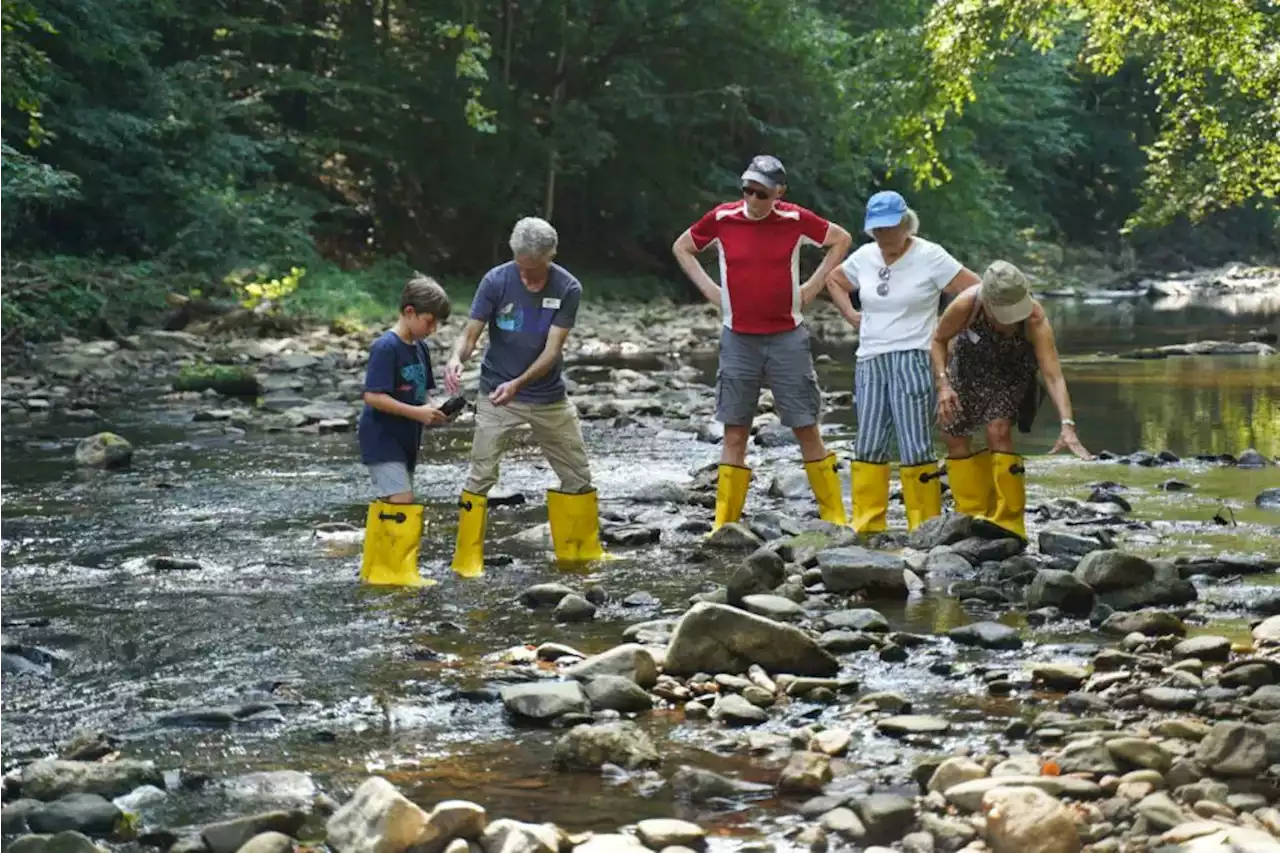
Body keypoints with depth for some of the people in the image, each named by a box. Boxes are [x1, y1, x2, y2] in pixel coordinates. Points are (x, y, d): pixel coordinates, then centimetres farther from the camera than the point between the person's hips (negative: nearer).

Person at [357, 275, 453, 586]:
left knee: (389, 504, 14)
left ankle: (375, 570, 22)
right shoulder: (386, 347, -18)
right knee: (402, 502, -15)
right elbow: (372, 396, -23)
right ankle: (401, 572, -13)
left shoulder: (420, 349, 9)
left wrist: (432, 411, -5)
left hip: (404, 439, 9)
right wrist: (417, 413, -25)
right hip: (380, 437, -9)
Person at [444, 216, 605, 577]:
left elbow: (552, 349, -16)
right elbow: (471, 334, -13)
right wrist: (457, 358, -36)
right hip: (496, 395, -2)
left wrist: (519, 383, -31)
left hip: (549, 397, 2)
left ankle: (583, 549, 28)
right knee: (481, 476, -9)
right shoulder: (496, 281, -14)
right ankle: (467, 559, -3)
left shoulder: (567, 289, -12)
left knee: (578, 475, 10)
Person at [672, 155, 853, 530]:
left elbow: (841, 240, 11)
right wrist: (709, 289, 3)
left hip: (788, 339, -1)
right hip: (738, 340, 1)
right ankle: (724, 524, 7)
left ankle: (834, 516, 10)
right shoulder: (722, 218, -3)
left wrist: (813, 286, 3)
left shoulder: (795, 220, -5)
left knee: (807, 429, 2)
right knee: (735, 433, 3)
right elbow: (682, 248, 14)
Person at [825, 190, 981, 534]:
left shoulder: (930, 257, -6)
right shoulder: (865, 257, 10)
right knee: (868, 447, 7)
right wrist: (851, 315, 15)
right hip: (870, 362, 6)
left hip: (912, 360, -6)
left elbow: (977, 291, -7)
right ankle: (866, 527, 12)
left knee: (915, 449, -8)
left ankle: (925, 528, -3)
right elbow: (834, 281, 29)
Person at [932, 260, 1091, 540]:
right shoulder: (966, 304, -36)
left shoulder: (1035, 318, -39)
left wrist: (1067, 425, -54)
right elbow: (939, 339, -14)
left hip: (1011, 368, -3)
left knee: (999, 430, -22)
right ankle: (973, 518, 22)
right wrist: (943, 384, -27)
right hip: (969, 363, 3)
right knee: (953, 435, 5)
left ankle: (1008, 524, -13)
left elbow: (1053, 374, -43)